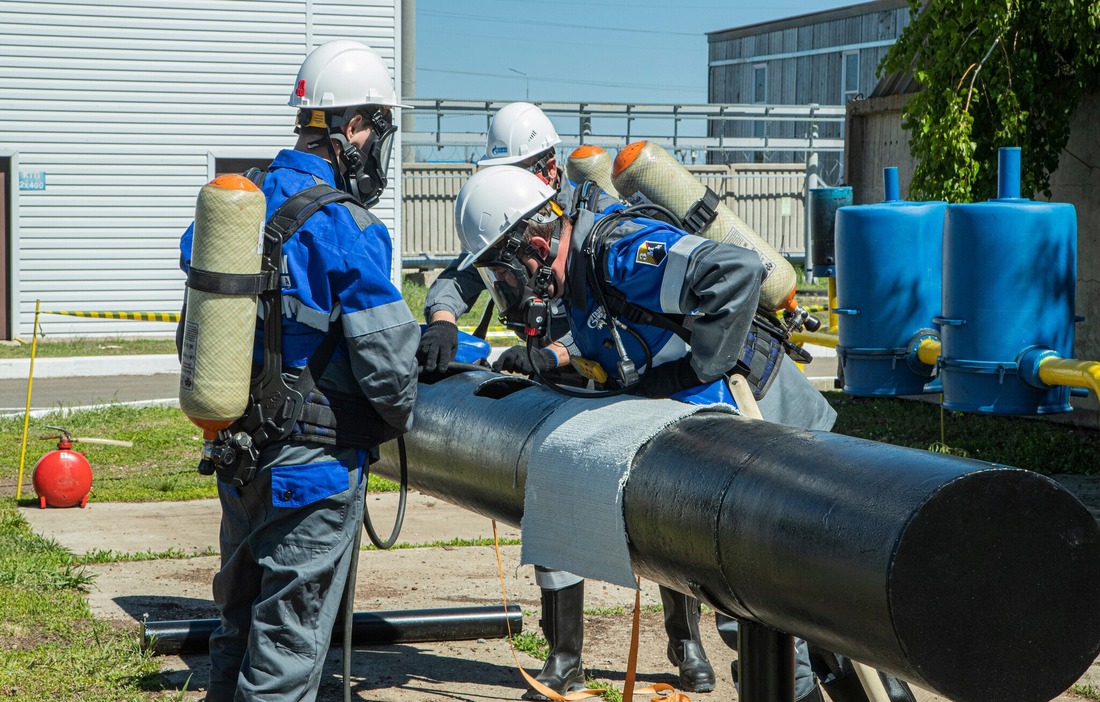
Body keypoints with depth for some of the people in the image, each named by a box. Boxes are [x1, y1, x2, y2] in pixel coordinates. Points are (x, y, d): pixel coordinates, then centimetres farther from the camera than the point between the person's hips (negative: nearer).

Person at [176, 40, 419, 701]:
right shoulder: (345, 228, -19)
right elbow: (384, 348, -18)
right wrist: (403, 414, 2)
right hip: (314, 461, -8)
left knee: (241, 610, 21)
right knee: (291, 630, 2)